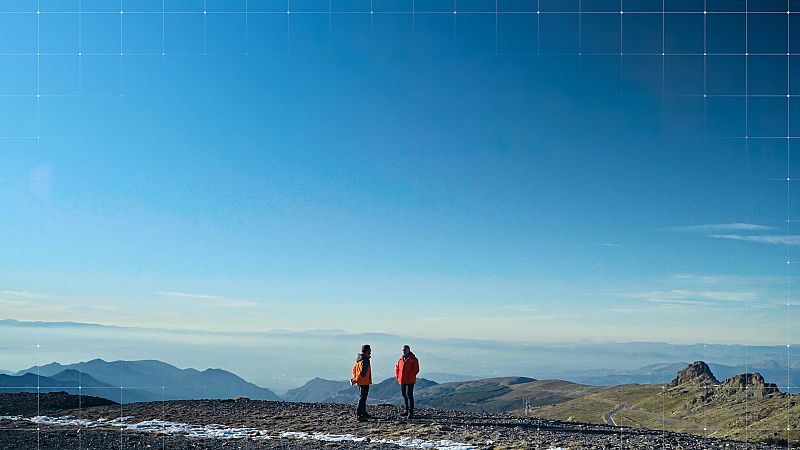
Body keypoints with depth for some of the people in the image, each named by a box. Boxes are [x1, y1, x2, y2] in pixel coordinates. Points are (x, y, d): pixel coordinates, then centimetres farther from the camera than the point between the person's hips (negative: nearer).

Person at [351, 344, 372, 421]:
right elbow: (363, 372, -25)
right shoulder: (365, 360, -20)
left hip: (360, 382, 10)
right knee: (362, 398, -7)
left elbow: (354, 368, 18)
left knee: (362, 397, 19)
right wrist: (356, 380, -16)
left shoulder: (358, 359, 11)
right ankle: (359, 415, -8)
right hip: (364, 382, -10)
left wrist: (355, 378, 14)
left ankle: (364, 413, 31)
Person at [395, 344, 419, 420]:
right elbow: (397, 367, 21)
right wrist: (397, 375, 9)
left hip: (410, 381, -6)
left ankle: (411, 412, -7)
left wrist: (410, 376, -16)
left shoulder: (413, 359, -6)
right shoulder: (401, 358, 11)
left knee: (409, 395, -9)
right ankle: (407, 410, 27)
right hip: (402, 380, 6)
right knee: (404, 395, 14)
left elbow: (416, 369, -10)